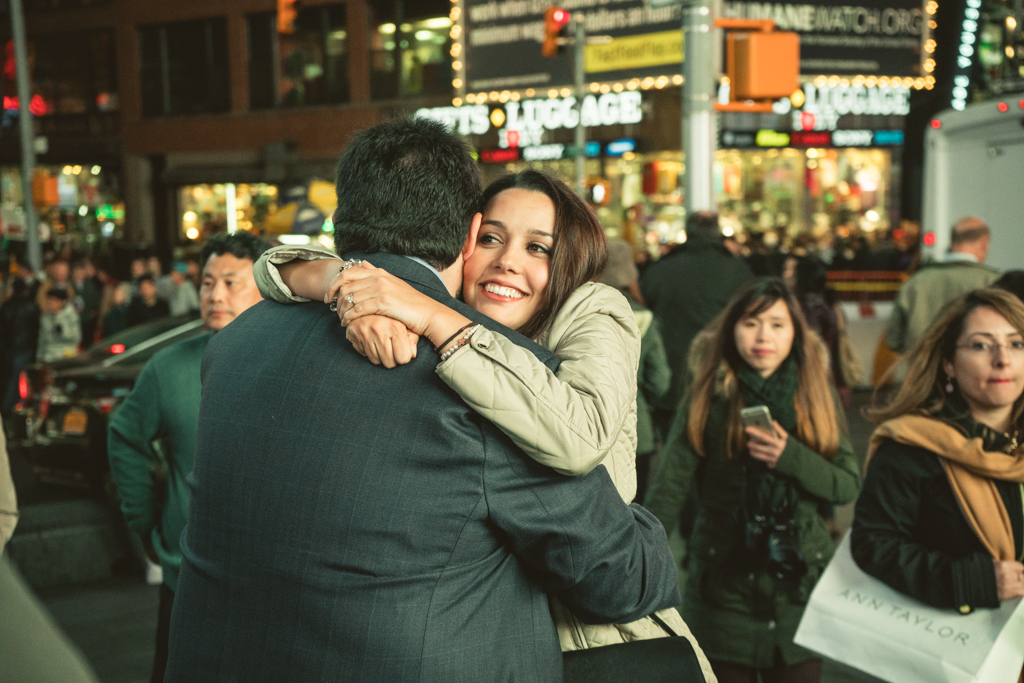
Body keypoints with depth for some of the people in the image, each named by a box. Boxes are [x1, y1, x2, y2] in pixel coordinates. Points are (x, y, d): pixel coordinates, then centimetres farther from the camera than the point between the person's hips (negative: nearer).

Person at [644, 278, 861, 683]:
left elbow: (848, 486, -1)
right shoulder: (707, 399, -3)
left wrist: (790, 456, -16)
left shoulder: (817, 399, 4)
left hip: (800, 584, 2)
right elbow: (668, 489, -9)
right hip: (724, 585, -2)